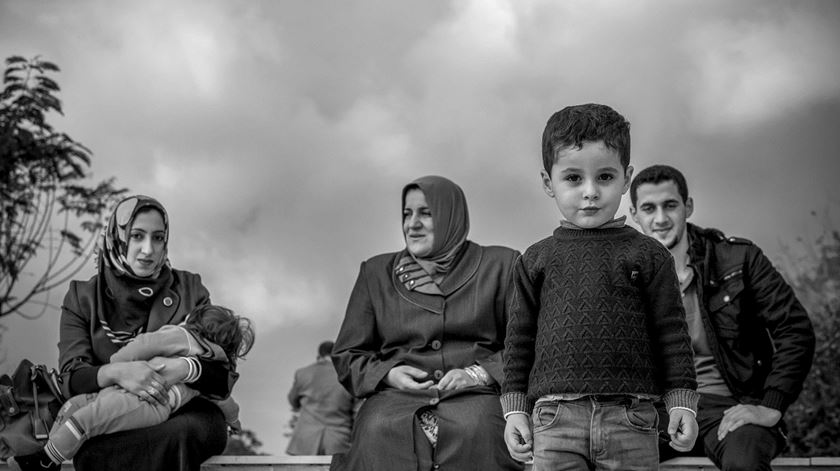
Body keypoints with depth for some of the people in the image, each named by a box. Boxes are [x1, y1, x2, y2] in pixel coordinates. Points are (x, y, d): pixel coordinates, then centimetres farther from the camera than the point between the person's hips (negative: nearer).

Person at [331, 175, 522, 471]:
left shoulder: (499, 266, 13)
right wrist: (388, 374, -3)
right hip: (395, 396, 1)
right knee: (378, 432, -34)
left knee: (475, 429, -37)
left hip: (475, 395, -1)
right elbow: (346, 355, 18)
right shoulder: (376, 273, 18)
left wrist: (478, 374, -8)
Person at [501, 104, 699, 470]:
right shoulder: (536, 260, 9)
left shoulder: (648, 256, 6)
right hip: (555, 417, 1)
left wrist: (681, 402, 1)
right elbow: (520, 338, 11)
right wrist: (514, 408, 6)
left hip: (629, 416, 0)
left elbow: (671, 333, 6)